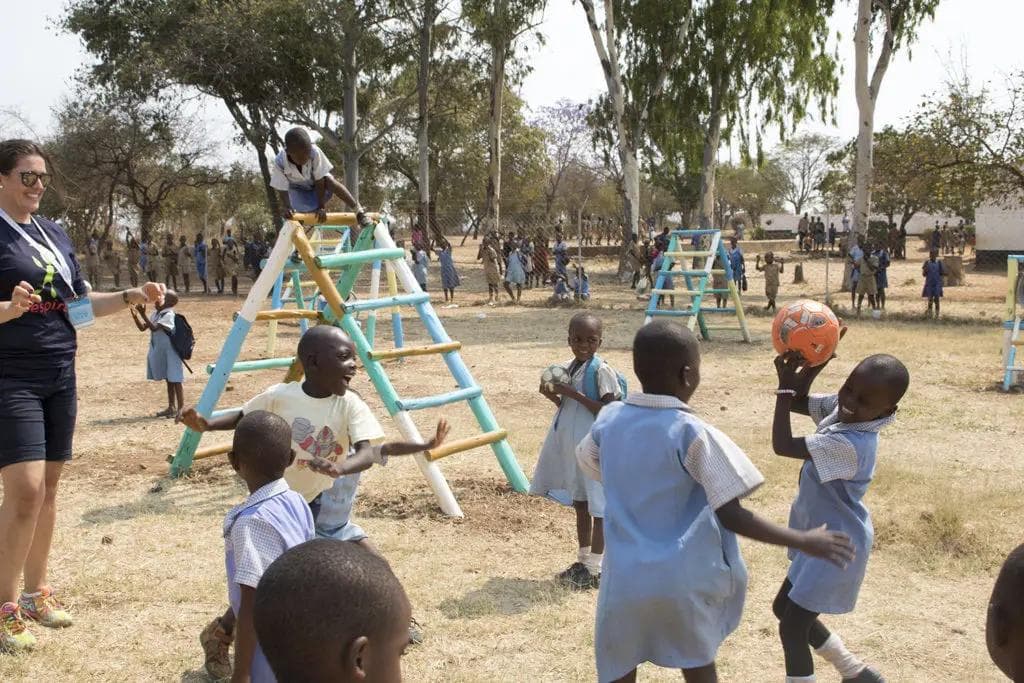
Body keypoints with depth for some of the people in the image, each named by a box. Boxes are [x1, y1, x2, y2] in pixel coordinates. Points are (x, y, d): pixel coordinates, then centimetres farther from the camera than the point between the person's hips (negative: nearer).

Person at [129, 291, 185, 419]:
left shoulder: (169, 315, -19)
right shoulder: (156, 313, 9)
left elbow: (154, 328, -29)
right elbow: (142, 327, 10)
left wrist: (143, 314, -31)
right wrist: (134, 314, -2)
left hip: (171, 353, -9)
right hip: (160, 352, 9)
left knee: (175, 380, -7)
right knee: (169, 380, 15)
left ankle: (181, 409, -6)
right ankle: (172, 407, 23)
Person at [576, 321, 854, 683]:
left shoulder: (608, 419, -1)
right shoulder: (693, 433, -15)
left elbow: (588, 463, 20)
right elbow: (731, 516, -15)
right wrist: (803, 541, -9)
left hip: (625, 577, 3)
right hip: (683, 578, -3)